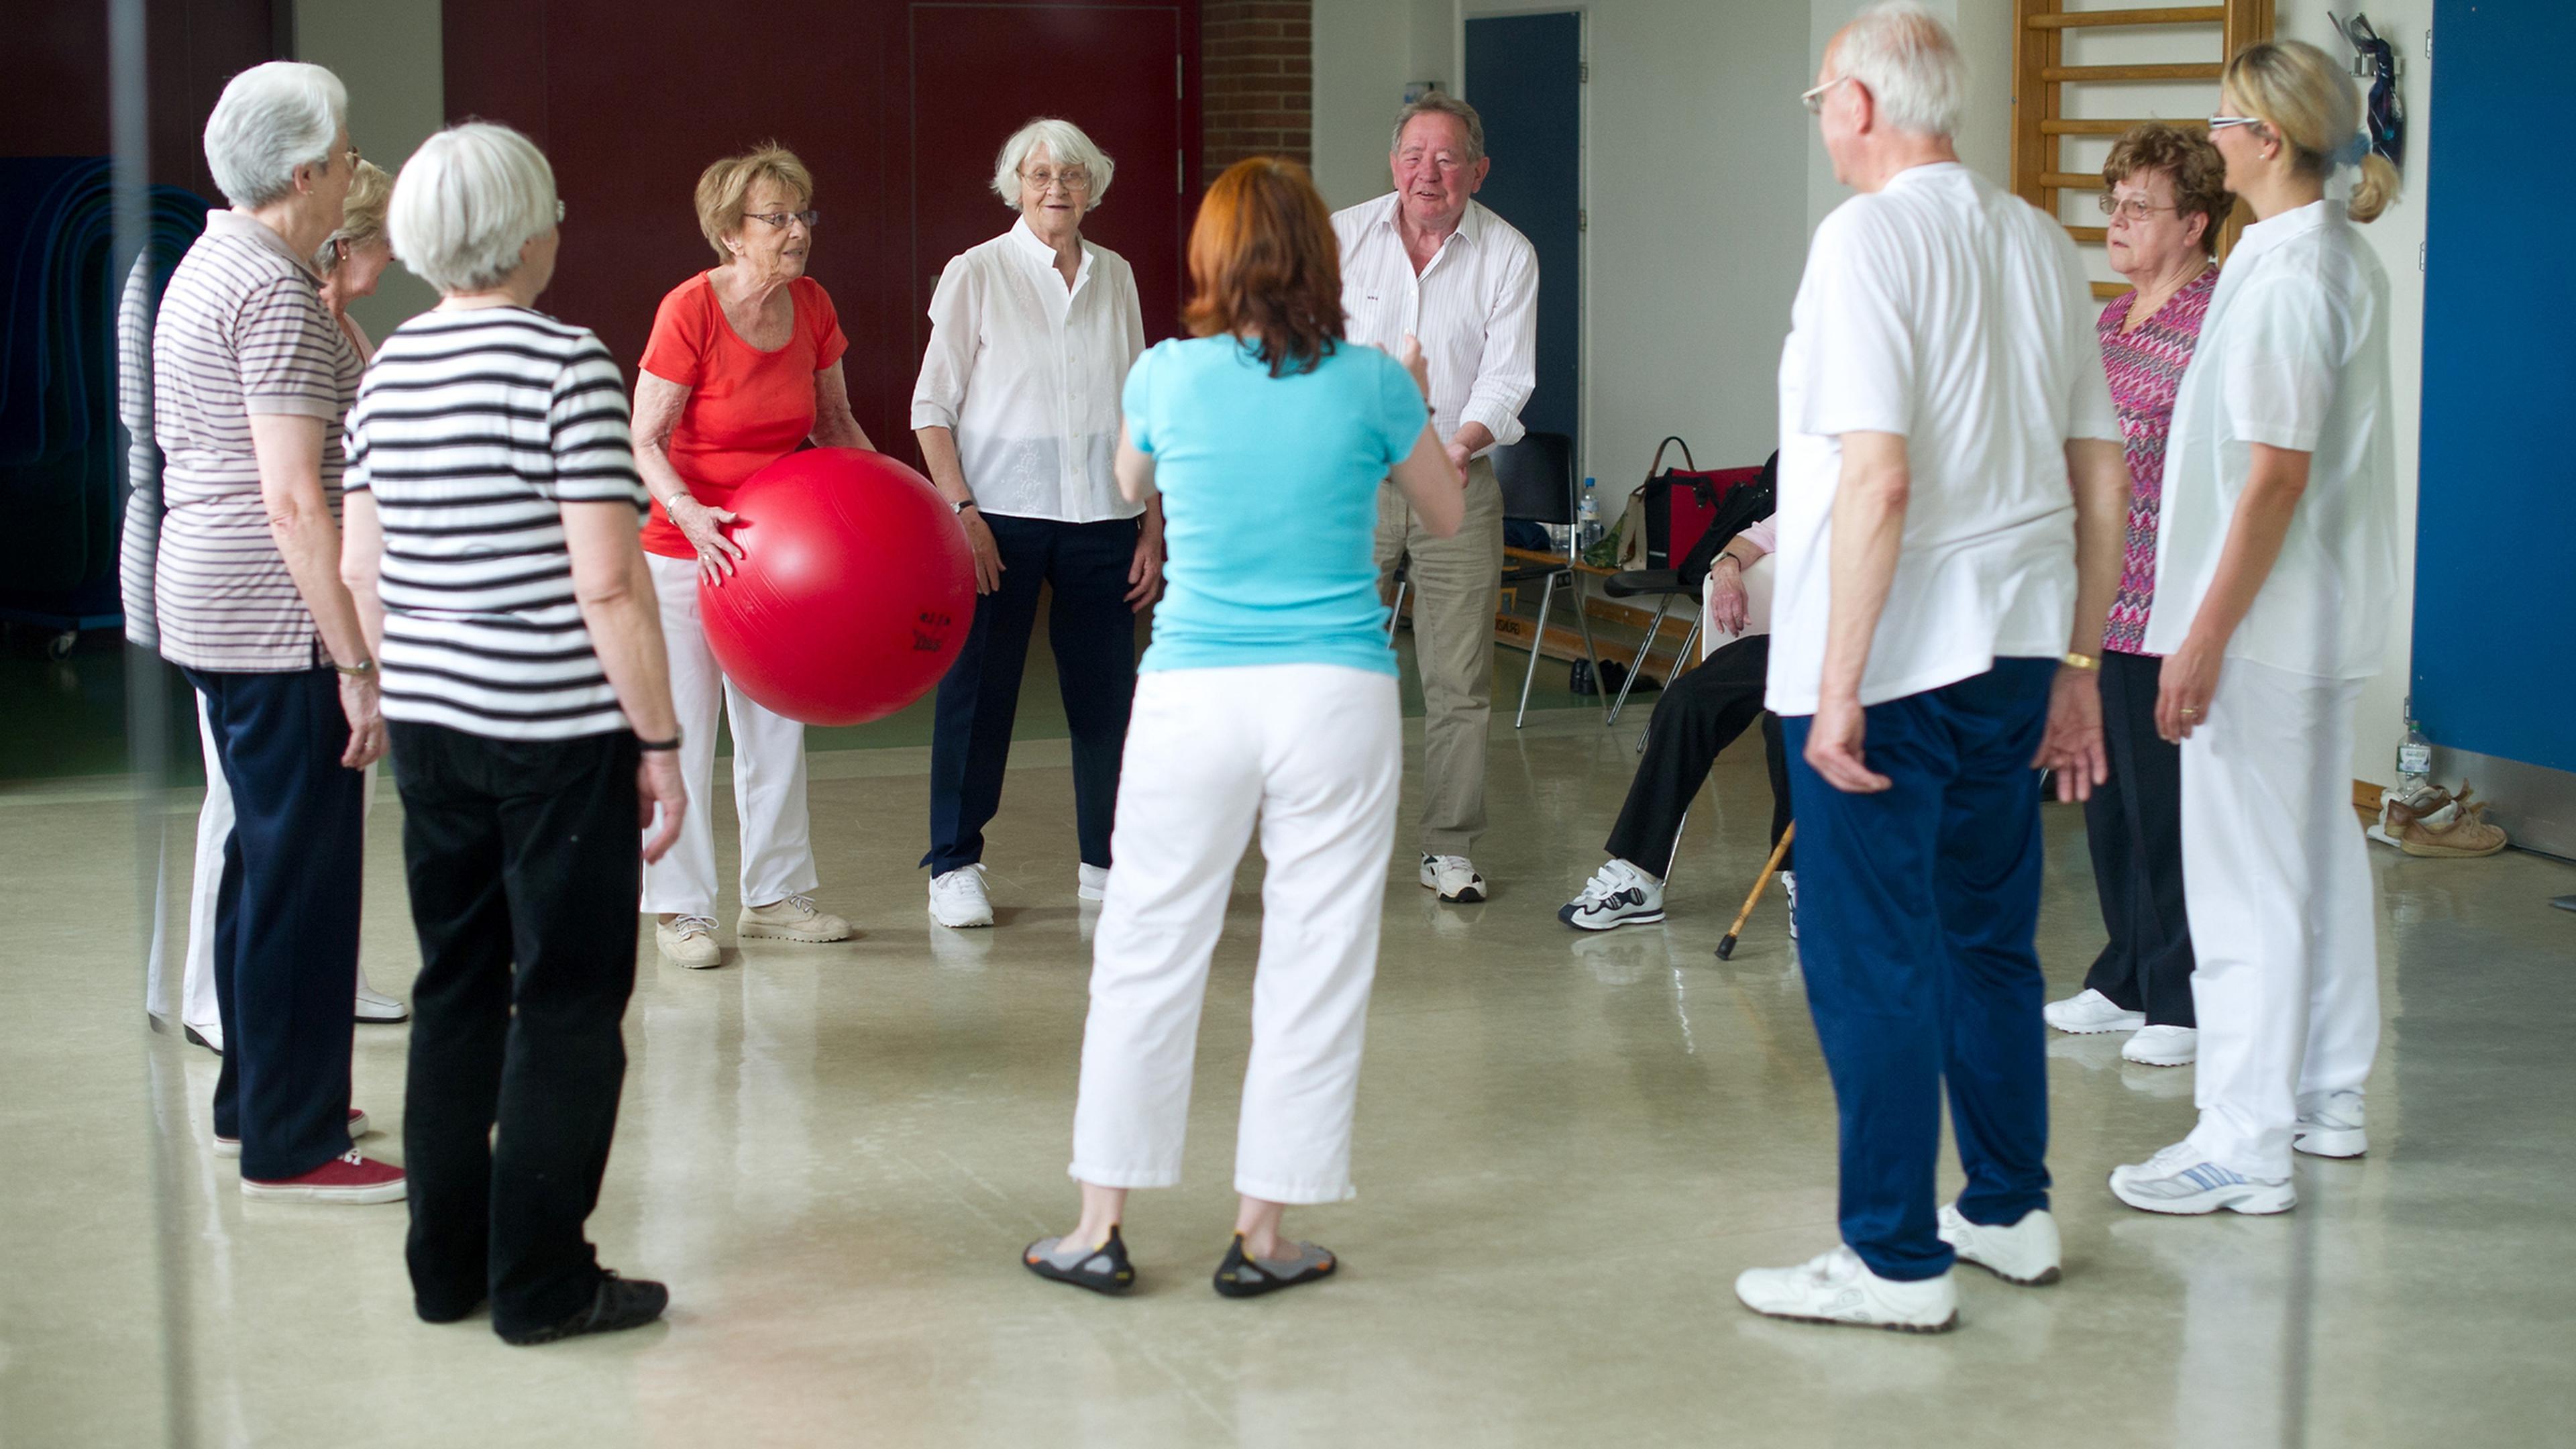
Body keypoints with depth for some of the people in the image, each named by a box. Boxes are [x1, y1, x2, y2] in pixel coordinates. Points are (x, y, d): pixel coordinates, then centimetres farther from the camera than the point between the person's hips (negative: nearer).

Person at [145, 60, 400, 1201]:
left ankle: (255, 1102, 30)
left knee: (261, 858, 18)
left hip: (211, 600, 11)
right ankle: (290, 1147, 3)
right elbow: (293, 499, -23)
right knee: (304, 872, -4)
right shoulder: (276, 293, -17)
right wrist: (357, 664, -22)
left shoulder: (212, 268, 14)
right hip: (276, 616, -11)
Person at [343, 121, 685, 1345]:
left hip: (429, 724, 7)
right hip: (559, 733, -7)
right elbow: (607, 584, -18)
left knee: (456, 990, 16)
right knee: (568, 1002, 4)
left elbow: (361, 569, 11)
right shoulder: (566, 364, -15)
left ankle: (446, 1266, 23)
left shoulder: (389, 369, 6)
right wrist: (659, 742, -12)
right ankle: (540, 1283, 9)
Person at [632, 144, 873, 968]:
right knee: (683, 732, 0)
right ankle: (681, 908, 10)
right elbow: (644, 442, -17)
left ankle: (774, 894, 22)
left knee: (777, 725, 11)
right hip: (684, 551, -6)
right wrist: (690, 514, -32)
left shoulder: (813, 308, -1)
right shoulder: (690, 310, -18)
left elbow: (835, 423, 11)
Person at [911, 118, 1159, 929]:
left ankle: (1106, 861, 17)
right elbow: (932, 405, -2)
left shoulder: (1114, 276, 11)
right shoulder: (977, 273, 0)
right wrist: (962, 510, -12)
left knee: (1107, 692, 4)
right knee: (980, 688, 0)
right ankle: (954, 865, 11)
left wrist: (1153, 525, 9)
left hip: (1102, 516, 3)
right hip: (1002, 516, -3)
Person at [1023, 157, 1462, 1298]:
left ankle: (1100, 1228, 13)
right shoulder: (1372, 383, -3)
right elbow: (1445, 516, 14)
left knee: (1148, 955, 8)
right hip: (1338, 696, 0)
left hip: (1193, 695, 1)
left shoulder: (1167, 377, -2)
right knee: (1315, 962, 7)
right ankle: (1261, 1234, 11)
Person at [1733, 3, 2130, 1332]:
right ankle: (2011, 1212, 29)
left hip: (1890, 660, -8)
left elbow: (1879, 479, -21)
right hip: (2014, 651, 8)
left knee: (1869, 960, 1)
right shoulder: (2041, 244, 10)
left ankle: (1895, 1261, 7)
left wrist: (1837, 687, -18)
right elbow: (2103, 479, 13)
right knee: (1988, 938, 19)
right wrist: (2076, 666, 19)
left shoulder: (1868, 238, -13)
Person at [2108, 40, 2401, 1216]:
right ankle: (2327, 1098, 30)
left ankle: (2245, 1143, -1)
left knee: (2246, 876, -6)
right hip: (2327, 615, 10)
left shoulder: (2284, 273, -19)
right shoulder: (2343, 259, 11)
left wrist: (2206, 638, -21)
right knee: (2320, 854, 18)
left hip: (2265, 623, -10)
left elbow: (2276, 476, -23)